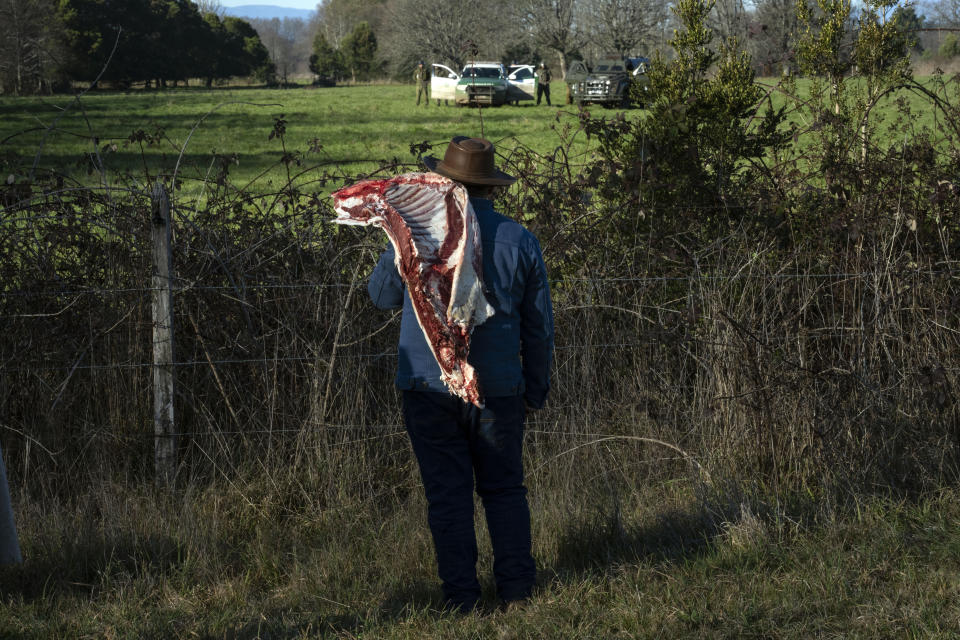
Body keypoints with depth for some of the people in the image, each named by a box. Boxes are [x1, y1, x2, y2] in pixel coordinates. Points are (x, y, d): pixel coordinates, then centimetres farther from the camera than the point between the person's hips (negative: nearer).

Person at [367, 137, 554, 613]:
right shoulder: (520, 242, 1)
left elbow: (382, 296, 9)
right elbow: (539, 328, 7)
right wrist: (536, 390, 17)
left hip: (430, 386, -2)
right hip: (497, 390, 2)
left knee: (447, 493, 4)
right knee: (504, 489, 13)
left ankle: (460, 596, 4)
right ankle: (516, 589, 11)